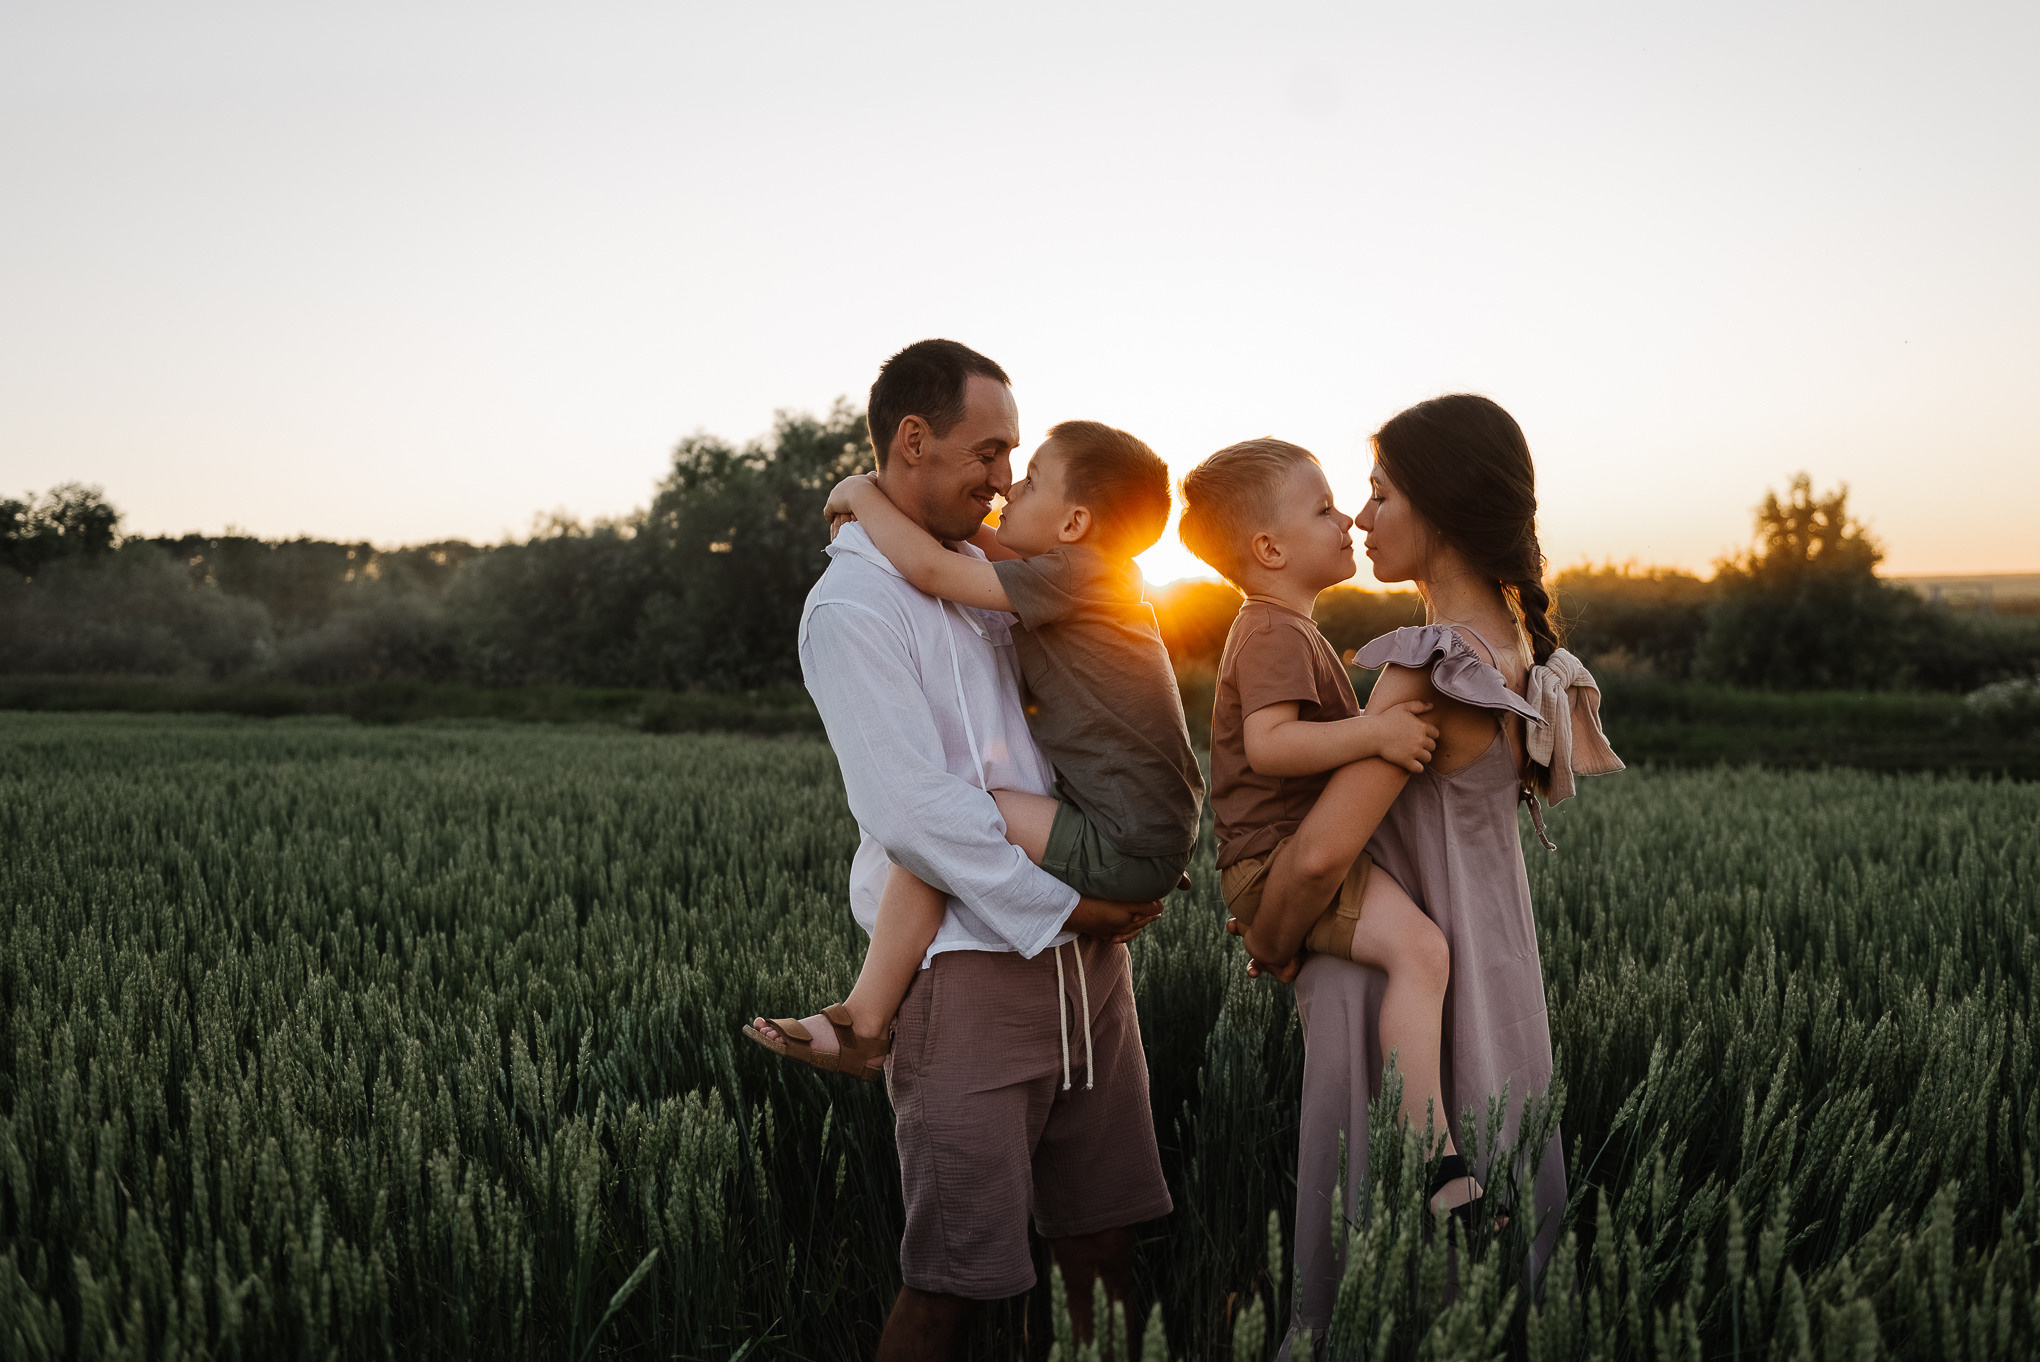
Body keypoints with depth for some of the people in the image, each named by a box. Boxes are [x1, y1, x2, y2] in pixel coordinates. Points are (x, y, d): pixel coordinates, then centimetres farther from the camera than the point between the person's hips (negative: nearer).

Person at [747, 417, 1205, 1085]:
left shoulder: (1076, 574, -14)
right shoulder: (1106, 575, 14)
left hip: (1128, 849, -10)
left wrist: (864, 495, -3)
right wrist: (904, 511, 17)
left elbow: (930, 569, -19)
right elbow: (991, 546, 30)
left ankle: (862, 1024, -7)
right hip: (1154, 835, 10)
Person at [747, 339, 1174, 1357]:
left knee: (1103, 1247, 14)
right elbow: (913, 811, -18)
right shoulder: (853, 606, -10)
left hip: (1085, 953, 8)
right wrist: (1063, 904, -13)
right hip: (971, 965, -7)